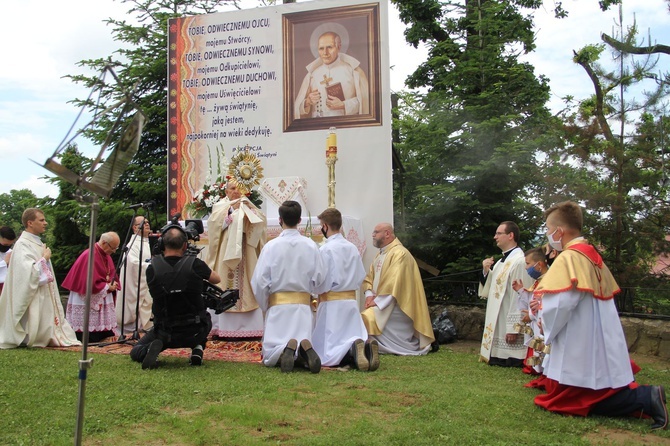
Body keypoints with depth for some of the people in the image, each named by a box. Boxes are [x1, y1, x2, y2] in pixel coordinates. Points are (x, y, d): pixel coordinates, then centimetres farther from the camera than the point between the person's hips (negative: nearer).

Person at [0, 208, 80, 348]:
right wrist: (44, 258, -13)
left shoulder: (38, 244, 15)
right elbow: (28, 271, -24)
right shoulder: (22, 245, -13)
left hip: (46, 299, 9)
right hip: (34, 302, -9)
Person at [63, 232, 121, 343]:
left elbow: (112, 275, 17)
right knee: (91, 337, -6)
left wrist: (113, 284, -3)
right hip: (86, 300, -9)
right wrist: (107, 287, -15)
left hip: (102, 300, 9)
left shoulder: (106, 255, 9)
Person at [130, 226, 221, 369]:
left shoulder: (152, 269, -10)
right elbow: (217, 279, 8)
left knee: (135, 352, 26)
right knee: (204, 319, 36)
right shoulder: (195, 264, -13)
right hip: (194, 332, 0)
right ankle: (198, 348, 9)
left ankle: (153, 348, -8)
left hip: (164, 333, 0)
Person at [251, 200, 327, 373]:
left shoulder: (271, 246, -6)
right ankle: (305, 348, -25)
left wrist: (265, 306, 11)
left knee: (270, 357, 5)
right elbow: (320, 282, 2)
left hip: (277, 305, -1)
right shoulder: (311, 246, -1)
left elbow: (259, 282, -6)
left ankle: (286, 349, -29)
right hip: (303, 305, 2)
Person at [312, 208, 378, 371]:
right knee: (353, 340, 12)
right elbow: (361, 277, 10)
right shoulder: (353, 248, 6)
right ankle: (366, 348, -22)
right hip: (351, 300, 5)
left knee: (327, 351, -1)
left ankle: (353, 352, -30)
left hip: (331, 302, -5)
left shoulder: (325, 249, -12)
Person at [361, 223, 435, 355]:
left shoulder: (399, 253, -13)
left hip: (393, 305, -9)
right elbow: (369, 278, 15)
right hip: (379, 303, 9)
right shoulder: (379, 256, 17)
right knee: (363, 320, -5)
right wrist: (369, 295, -4)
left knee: (368, 319, -26)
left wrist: (377, 301, -20)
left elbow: (394, 282, -21)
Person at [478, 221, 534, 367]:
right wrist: (486, 272, 1)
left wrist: (513, 328, -23)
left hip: (509, 326, -9)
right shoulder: (501, 261, 14)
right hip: (497, 325, 9)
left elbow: (520, 297, -22)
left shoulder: (519, 261, -17)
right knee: (497, 363, 16)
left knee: (509, 364, 0)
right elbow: (490, 291, 18)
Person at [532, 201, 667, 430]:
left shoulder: (569, 258, -18)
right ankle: (645, 395, 5)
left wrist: (548, 331, -8)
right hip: (599, 346, 10)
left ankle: (644, 398, -8)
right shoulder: (592, 255, 11)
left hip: (580, 349, -9)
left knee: (565, 399, -1)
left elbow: (561, 303, -27)